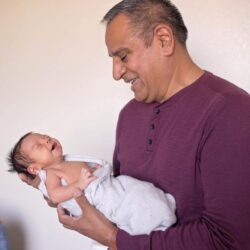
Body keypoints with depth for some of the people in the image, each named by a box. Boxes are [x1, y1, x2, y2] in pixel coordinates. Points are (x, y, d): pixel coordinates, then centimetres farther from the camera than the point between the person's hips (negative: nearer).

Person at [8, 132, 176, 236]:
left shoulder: (73, 162, 24)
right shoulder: (51, 173, -2)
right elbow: (54, 195, -20)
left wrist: (100, 169, 9)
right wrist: (79, 185, -26)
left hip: (112, 184, 9)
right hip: (100, 198, -9)